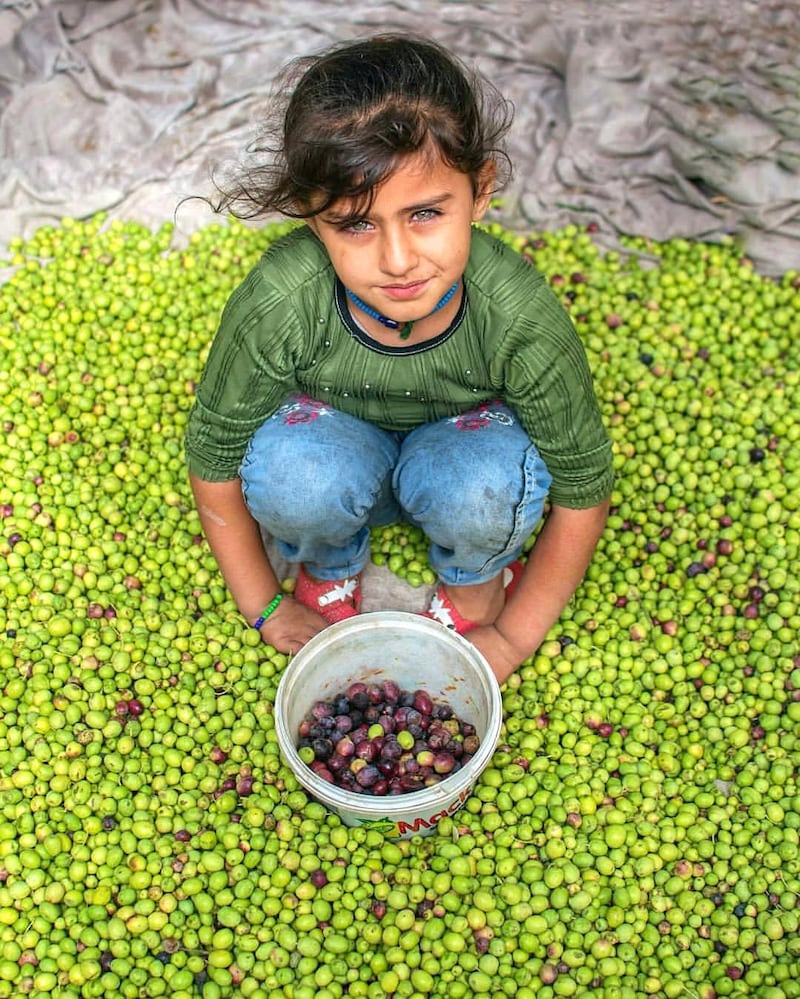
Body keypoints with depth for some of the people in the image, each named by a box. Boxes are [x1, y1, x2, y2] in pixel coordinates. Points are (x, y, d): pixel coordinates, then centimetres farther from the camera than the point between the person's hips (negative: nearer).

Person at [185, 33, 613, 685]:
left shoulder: (522, 315, -32)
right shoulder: (277, 305, -32)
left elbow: (583, 494, -18)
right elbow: (213, 460, -15)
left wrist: (511, 639, -14)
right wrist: (265, 607, -7)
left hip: (460, 443, 0)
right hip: (345, 449, 1)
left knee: (487, 483, -35)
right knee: (290, 470, -34)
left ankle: (475, 581, 1)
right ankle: (329, 568, 2)